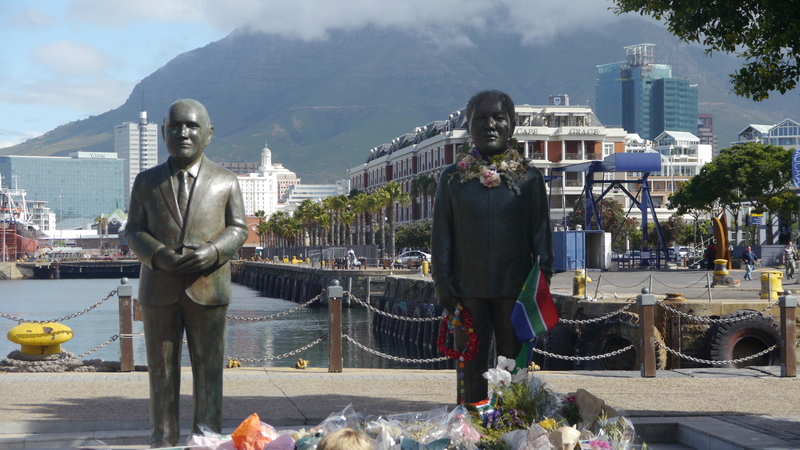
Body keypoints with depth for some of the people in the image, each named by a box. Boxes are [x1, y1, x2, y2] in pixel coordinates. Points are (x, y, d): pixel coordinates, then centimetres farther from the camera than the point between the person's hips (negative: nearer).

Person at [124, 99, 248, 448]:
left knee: (209, 367, 4)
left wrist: (213, 251, -15)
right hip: (159, 290, 1)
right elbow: (134, 231, 6)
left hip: (208, 287, -1)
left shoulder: (225, 182, 7)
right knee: (161, 369, 5)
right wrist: (157, 254, -14)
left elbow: (237, 229, 5)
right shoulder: (146, 182, 9)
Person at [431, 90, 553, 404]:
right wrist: (442, 283, -1)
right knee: (471, 366, 6)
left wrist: (543, 276, -3)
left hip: (515, 290, 0)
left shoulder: (529, 178, 4)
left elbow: (541, 232, 6)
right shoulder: (453, 178, 5)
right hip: (468, 291, 1)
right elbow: (441, 235, 6)